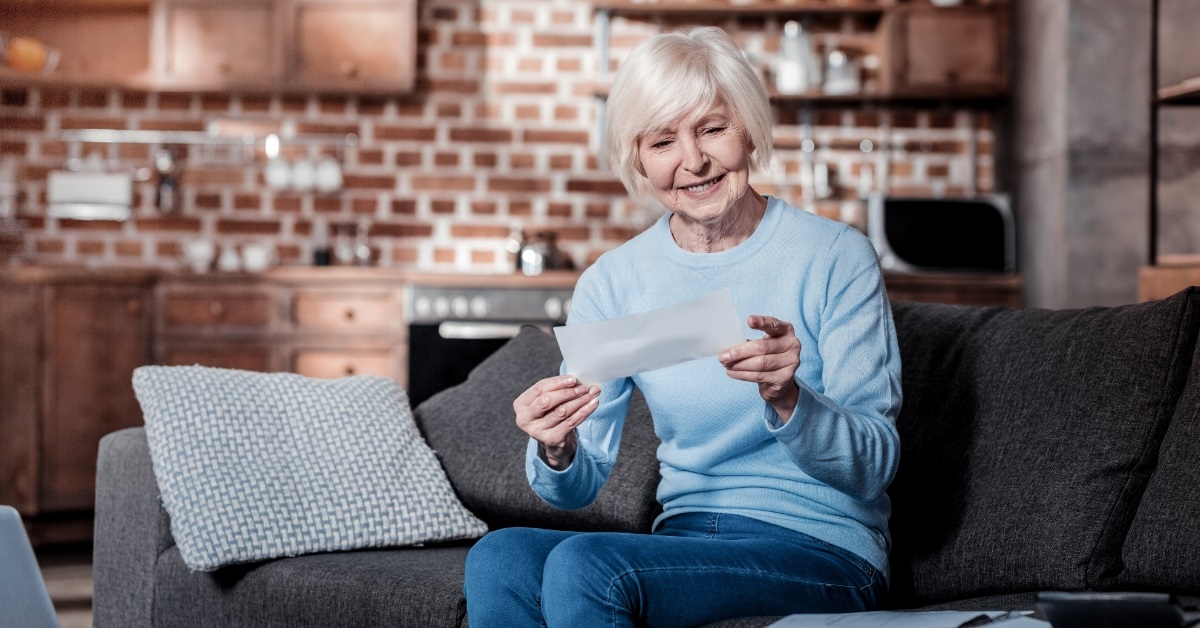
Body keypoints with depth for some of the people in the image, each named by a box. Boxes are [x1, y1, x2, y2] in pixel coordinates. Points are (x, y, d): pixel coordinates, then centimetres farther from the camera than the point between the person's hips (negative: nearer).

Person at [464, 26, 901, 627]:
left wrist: (787, 398, -29)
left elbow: (875, 463, -9)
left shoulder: (834, 256, -7)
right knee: (498, 556, -25)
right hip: (685, 542, 4)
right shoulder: (611, 283, 4)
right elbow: (578, 488, 4)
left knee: (584, 564, -28)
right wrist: (556, 450, -20)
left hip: (824, 551, -4)